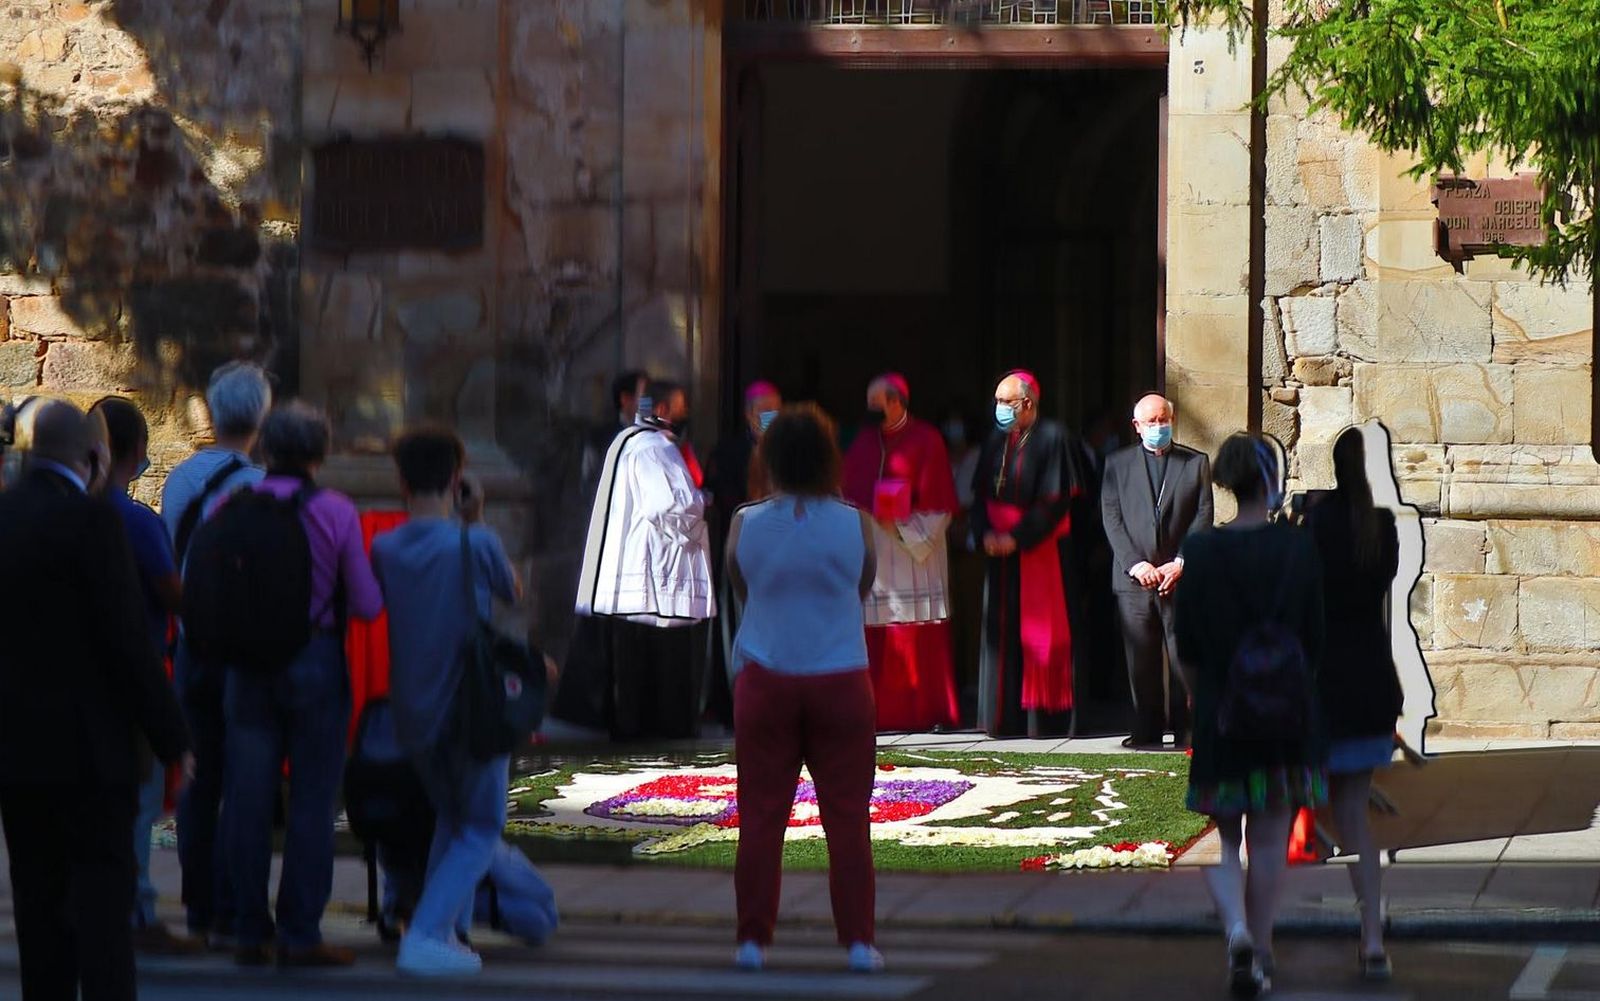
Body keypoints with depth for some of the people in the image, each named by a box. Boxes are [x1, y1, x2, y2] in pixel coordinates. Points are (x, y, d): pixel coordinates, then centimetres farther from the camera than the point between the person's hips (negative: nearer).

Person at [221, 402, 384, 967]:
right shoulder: (336, 513, -8)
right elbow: (367, 604, -7)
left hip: (247, 665, 3)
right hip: (316, 663, -3)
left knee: (248, 798, 8)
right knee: (311, 799, 2)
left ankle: (252, 931, 12)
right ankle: (300, 935, 1)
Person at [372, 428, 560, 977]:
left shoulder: (384, 549, -3)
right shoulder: (475, 543, -14)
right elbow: (511, 590, 5)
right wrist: (474, 522, 9)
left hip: (412, 715, 5)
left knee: (451, 820, 25)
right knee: (478, 832, 5)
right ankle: (427, 936, -10)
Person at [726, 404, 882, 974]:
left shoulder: (744, 525, -3)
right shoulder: (854, 526, -5)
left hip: (766, 684, 1)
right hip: (839, 678, -1)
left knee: (762, 815, 5)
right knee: (847, 816, 4)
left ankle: (753, 938, 5)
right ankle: (857, 940, 4)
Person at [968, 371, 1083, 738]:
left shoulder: (1051, 439, -9)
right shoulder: (997, 442, 11)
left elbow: (1055, 501, -13)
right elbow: (982, 495, 12)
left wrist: (1017, 537, -16)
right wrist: (985, 534, -6)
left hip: (1040, 552, -6)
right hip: (1000, 550, 6)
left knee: (1038, 634, -3)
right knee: (1002, 633, 4)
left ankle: (1039, 713, 1)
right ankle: (1004, 716, 7)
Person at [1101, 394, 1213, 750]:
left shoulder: (1196, 463, 11)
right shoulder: (1118, 463, 12)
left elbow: (1203, 518, 5)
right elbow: (1111, 517, 4)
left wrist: (1179, 564, -7)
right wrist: (1135, 564, -8)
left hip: (1181, 576, -1)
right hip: (1134, 576, 1)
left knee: (1184, 658, -5)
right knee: (1141, 659, 0)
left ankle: (1186, 730, 1)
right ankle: (1147, 730, 6)